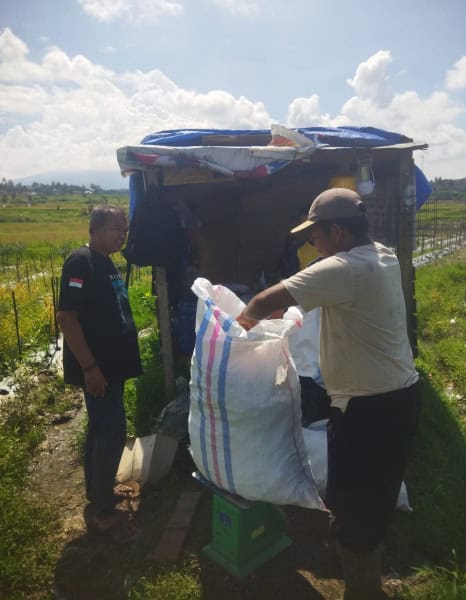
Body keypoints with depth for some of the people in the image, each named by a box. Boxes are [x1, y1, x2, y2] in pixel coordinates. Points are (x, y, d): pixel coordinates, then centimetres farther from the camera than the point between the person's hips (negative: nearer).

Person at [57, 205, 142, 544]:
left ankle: (98, 499, 34)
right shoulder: (80, 262, -16)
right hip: (96, 367, -9)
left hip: (112, 364, 10)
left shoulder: (108, 264, 12)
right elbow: (67, 318, -22)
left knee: (101, 430, 18)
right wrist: (89, 367, -23)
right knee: (113, 431, -5)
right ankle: (102, 512, 12)